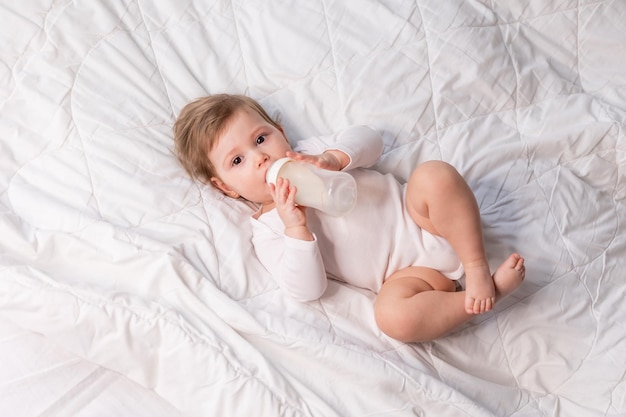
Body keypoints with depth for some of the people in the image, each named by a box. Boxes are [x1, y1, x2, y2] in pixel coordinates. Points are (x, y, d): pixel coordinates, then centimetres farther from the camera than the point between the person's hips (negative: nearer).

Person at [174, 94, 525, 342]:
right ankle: (492, 292, -19)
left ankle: (478, 269, -17)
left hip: (423, 218, 3)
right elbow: (308, 290, -11)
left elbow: (370, 140, 3)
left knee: (435, 174, -28)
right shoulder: (267, 231, 1)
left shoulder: (309, 152, 11)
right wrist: (296, 227, -24)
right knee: (393, 315, -35)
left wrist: (334, 158, -17)